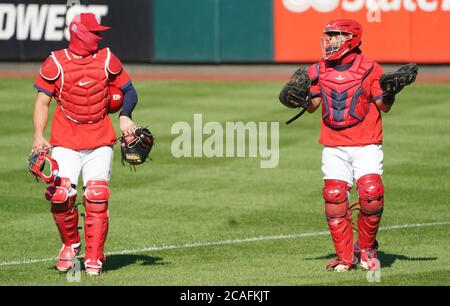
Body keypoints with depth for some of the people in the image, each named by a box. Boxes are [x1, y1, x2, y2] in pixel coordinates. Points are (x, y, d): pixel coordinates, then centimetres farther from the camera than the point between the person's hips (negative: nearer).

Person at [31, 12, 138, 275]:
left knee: (97, 199, -8)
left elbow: (129, 90, 11)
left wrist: (125, 116, -9)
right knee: (60, 196, -12)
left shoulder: (106, 59, 4)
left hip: (100, 141, 1)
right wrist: (39, 136, -12)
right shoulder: (55, 63, -2)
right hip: (65, 142, -1)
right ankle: (71, 244, 14)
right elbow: (42, 102, 1)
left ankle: (94, 257, 2)